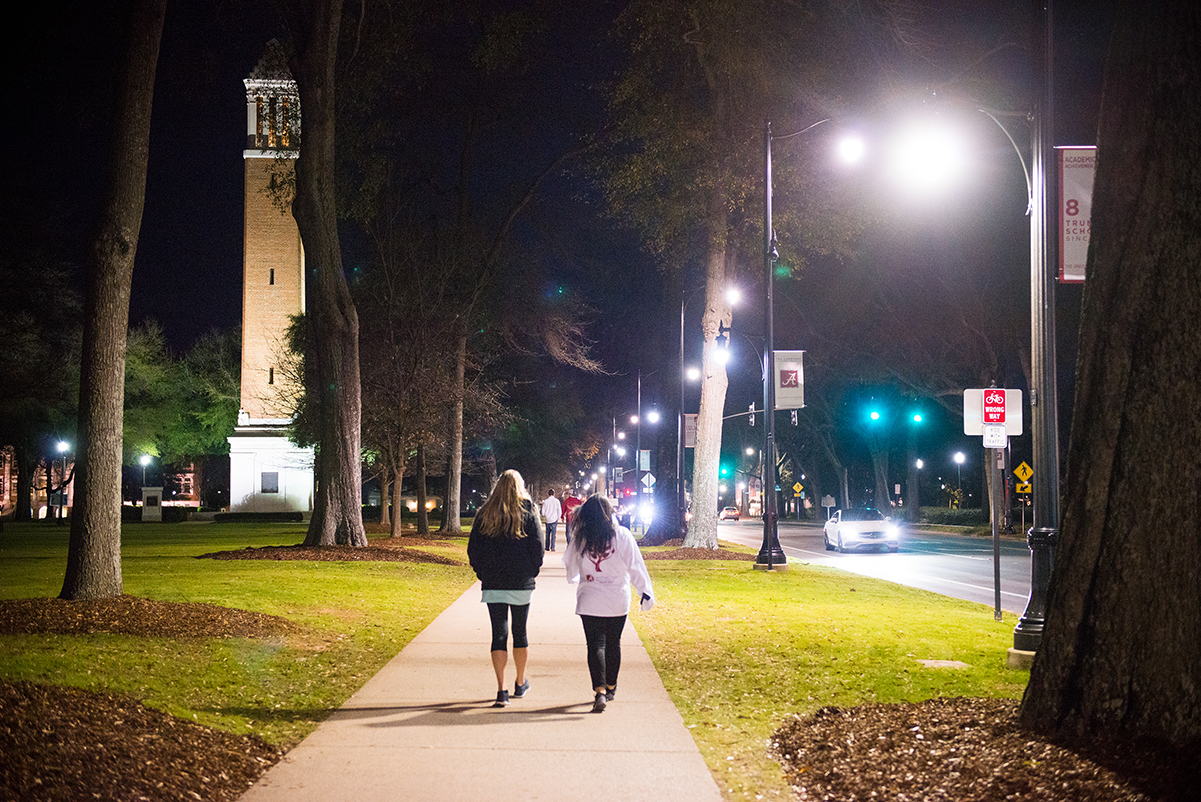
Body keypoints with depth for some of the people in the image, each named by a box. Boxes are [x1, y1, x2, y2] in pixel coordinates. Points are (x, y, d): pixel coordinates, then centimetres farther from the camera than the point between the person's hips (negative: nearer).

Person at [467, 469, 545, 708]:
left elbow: (472, 549, 1)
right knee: (520, 632, 14)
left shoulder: (485, 514, 2)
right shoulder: (528, 511, -2)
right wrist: (533, 571, 6)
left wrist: (482, 573, 10)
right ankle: (520, 684, 26)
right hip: (521, 583, 0)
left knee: (498, 634, 2)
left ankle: (501, 690, -6)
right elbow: (537, 546, -5)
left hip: (493, 583, 0)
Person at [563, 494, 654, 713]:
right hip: (618, 601, 1)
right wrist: (646, 591, 4)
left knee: (595, 645, -1)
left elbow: (570, 565, 11)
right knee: (613, 643, 17)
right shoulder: (622, 535, -7)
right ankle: (610, 687, 31)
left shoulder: (580, 538, -4)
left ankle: (600, 691, -18)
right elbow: (635, 566, -6)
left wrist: (574, 579, 34)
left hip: (589, 602, -1)